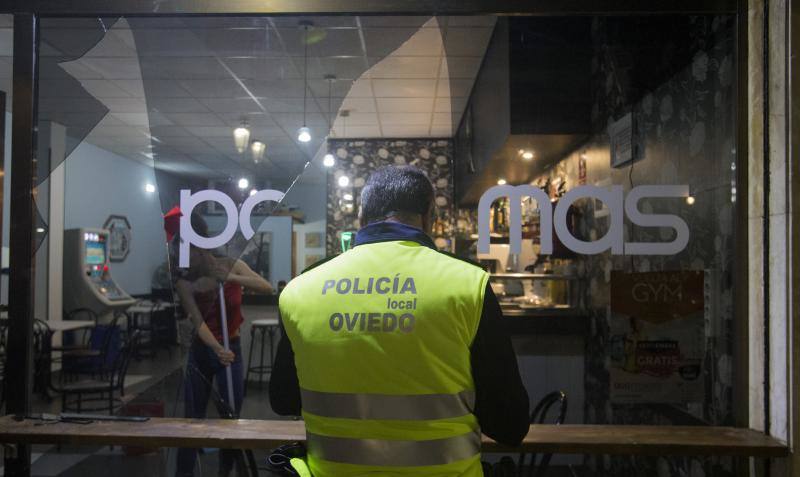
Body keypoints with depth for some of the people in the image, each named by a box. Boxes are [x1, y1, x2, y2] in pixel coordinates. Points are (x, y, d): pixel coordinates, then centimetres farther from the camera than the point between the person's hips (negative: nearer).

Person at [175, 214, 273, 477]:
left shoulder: (232, 265, -6)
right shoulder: (185, 283, -10)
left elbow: (268, 288, -16)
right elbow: (198, 322, -22)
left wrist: (233, 278, -27)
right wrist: (218, 349, -39)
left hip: (232, 349, 0)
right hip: (202, 351, 0)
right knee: (192, 418, 7)